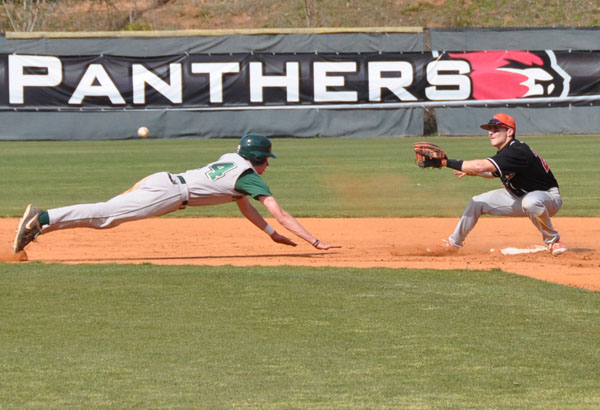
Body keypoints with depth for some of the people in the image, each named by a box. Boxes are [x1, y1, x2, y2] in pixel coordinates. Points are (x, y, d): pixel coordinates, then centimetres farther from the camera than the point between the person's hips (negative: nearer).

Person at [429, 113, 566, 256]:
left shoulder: (516, 151, -30)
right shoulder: (504, 152, 0)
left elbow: (481, 166, -39)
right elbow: (497, 173, 21)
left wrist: (447, 162, -37)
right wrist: (473, 172, 5)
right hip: (518, 196, 9)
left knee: (531, 202, -44)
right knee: (477, 203, 4)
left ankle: (553, 241, -21)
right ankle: (453, 243, 20)